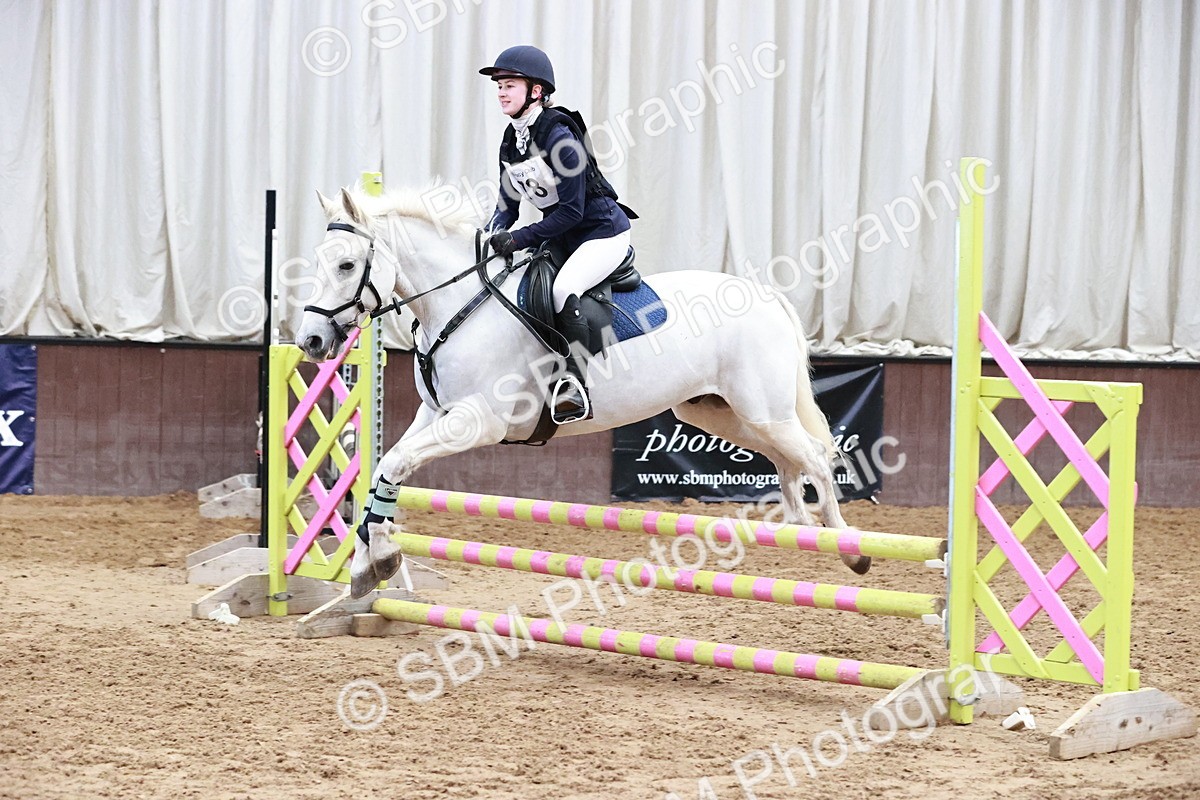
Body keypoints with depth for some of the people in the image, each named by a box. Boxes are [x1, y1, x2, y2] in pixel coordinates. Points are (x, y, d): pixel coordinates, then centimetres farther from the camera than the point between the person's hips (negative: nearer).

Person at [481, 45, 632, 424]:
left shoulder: (557, 135, -21)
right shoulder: (510, 143, 5)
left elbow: (570, 210, -23)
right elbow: (507, 202, 11)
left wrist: (519, 239, -25)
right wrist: (495, 237, -10)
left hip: (604, 231, -10)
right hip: (562, 237, 10)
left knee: (563, 288, -33)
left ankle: (576, 384, -34)